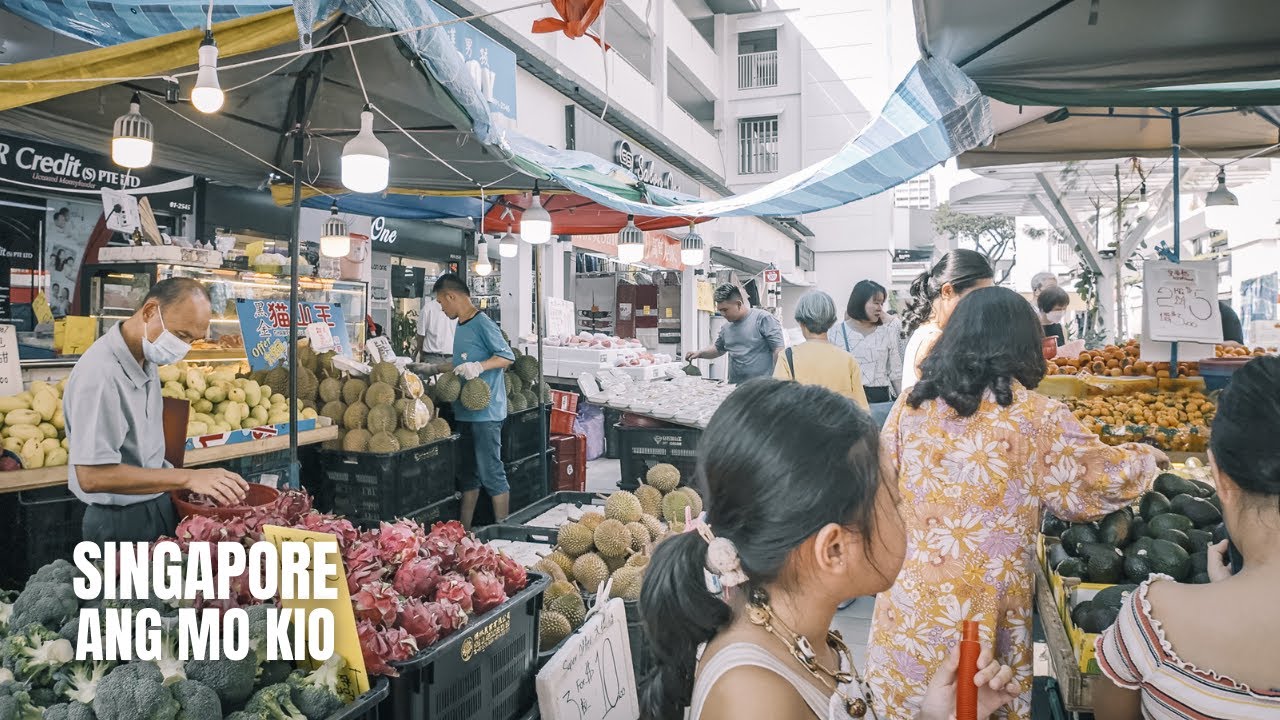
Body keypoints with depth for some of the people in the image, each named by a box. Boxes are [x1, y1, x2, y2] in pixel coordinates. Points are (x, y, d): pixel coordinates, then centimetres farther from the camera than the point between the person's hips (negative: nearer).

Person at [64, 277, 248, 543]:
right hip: (121, 523, -8)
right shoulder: (100, 373, -25)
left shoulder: (147, 359, 3)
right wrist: (187, 478, -28)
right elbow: (91, 475, -28)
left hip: (158, 509, 9)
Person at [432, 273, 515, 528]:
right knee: (468, 473, 14)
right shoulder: (461, 325, 16)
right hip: (465, 412, 9)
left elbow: (508, 357, -17)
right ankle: (464, 531, 23)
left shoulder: (482, 323, -12)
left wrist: (479, 367, -29)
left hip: (485, 412, -9)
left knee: (491, 473, -5)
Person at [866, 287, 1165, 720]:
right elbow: (1100, 478, -2)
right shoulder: (1034, 417, -12)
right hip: (978, 611, -3)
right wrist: (1145, 458, 18)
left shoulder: (910, 406, -2)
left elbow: (882, 492, 4)